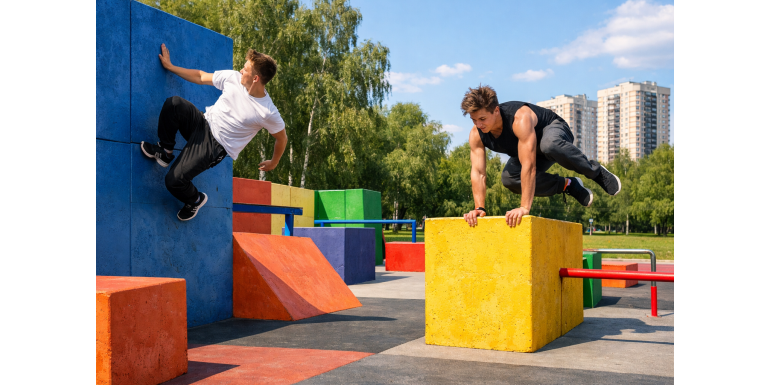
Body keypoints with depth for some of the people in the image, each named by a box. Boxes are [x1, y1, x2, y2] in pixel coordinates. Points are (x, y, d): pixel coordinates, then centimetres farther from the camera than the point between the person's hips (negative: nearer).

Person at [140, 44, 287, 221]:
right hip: (204, 122, 5)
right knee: (174, 103, -24)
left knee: (174, 181, -18)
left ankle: (196, 200, 21)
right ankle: (165, 152, 1)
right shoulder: (233, 77, -8)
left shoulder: (268, 113, -23)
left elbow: (282, 138, -6)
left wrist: (273, 163, 8)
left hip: (216, 147, -5)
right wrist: (169, 66, 11)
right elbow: (200, 77, 7)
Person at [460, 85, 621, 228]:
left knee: (549, 145, -44)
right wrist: (479, 208, -33)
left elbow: (529, 166, -48)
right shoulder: (476, 135, -24)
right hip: (531, 150, 6)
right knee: (509, 179, -22)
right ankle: (568, 185, -5)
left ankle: (595, 171, -17)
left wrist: (525, 208, -51)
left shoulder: (520, 119, -42)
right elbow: (478, 172, -21)